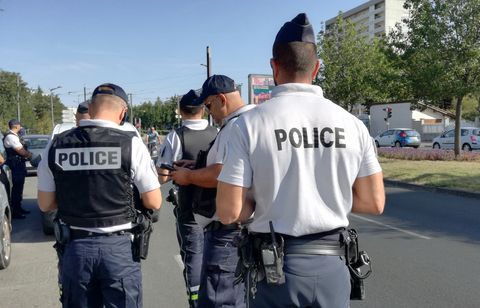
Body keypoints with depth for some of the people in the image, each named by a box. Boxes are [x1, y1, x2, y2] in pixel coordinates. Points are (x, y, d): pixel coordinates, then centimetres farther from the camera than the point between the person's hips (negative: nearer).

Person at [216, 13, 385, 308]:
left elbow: (229, 211, -12)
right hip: (332, 265, 2)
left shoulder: (250, 123, -11)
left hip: (275, 266, -2)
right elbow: (374, 203, 2)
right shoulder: (352, 123, -2)